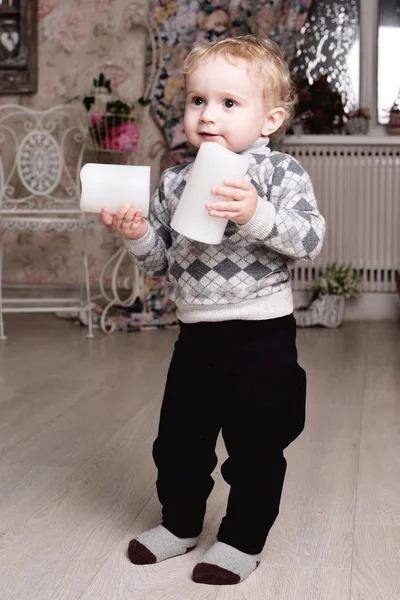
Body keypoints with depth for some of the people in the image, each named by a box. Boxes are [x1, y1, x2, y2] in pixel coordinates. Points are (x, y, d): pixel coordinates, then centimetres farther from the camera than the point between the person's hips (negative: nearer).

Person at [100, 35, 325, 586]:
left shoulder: (281, 172, -8)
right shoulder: (174, 182, 6)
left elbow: (311, 239, -19)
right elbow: (162, 262, 10)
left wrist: (256, 215, -32)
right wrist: (137, 235, -9)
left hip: (262, 336, -5)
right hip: (196, 334, 5)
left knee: (256, 448, 7)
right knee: (178, 440, 17)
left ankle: (243, 540, 26)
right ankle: (180, 523, 38)